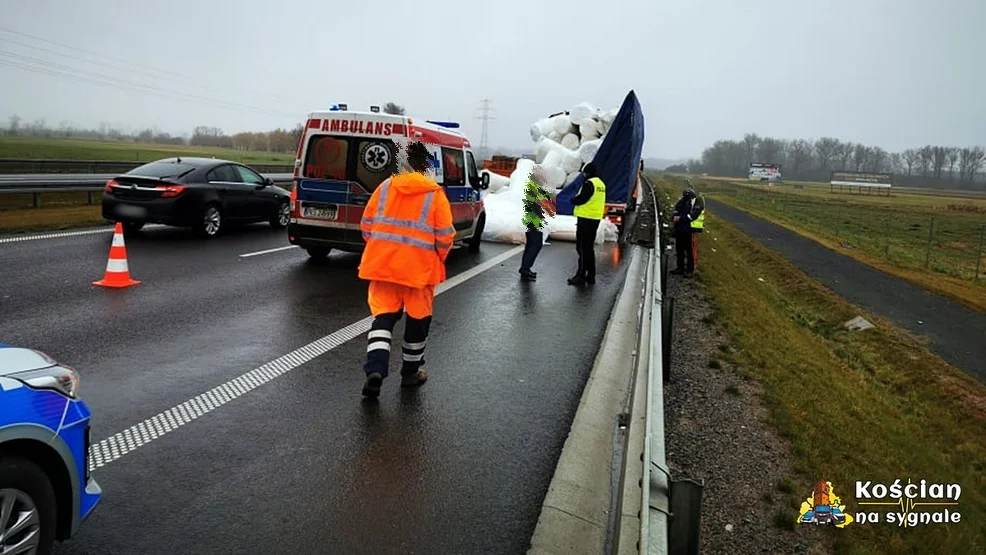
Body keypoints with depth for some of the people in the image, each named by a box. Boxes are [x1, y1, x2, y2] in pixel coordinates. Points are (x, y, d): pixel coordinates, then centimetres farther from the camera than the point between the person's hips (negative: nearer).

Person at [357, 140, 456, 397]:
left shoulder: (385, 187, 3)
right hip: (419, 268, -2)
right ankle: (411, 372, 27)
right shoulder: (435, 194, -5)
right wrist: (439, 259, 11)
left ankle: (375, 370, -9)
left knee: (383, 316, 9)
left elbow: (366, 225, 6)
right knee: (417, 319, 14)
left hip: (383, 264, 2)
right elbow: (445, 236, -6)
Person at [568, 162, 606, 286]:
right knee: (589, 248, 15)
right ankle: (591, 275, 19)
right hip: (595, 219, 9)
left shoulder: (589, 183, -14)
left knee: (582, 248, -5)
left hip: (586, 219, -9)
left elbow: (581, 199, -18)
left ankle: (580, 276, -5)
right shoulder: (601, 184, 15)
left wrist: (572, 200, 2)